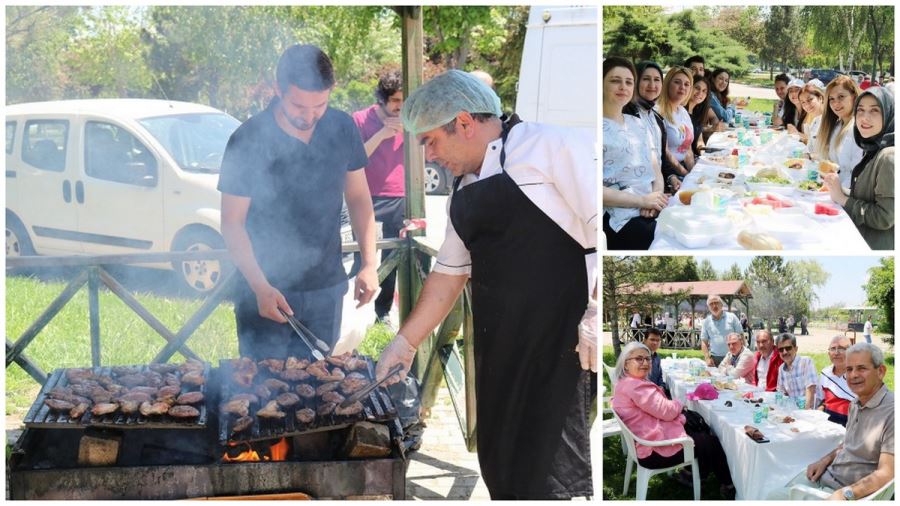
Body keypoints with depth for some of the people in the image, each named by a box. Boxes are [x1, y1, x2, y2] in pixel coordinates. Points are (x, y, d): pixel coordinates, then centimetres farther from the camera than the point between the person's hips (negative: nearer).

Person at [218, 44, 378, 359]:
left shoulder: (342, 129, -2)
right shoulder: (249, 141, -14)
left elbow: (358, 197, 10)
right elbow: (232, 224, -11)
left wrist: (369, 263, 2)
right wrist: (261, 287, -20)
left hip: (326, 288, 4)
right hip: (265, 290, -3)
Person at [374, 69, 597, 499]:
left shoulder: (551, 147, -8)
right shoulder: (464, 189, 18)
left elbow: (600, 227, -15)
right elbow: (449, 273, 23)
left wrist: (597, 314, -20)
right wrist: (406, 342, 21)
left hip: (561, 341, -9)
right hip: (499, 349, 9)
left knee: (551, 476, -9)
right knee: (500, 467, 13)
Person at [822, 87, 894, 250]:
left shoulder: (889, 157, -19)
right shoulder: (873, 151, 10)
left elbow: (884, 218, -22)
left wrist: (842, 198, -13)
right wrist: (836, 189, -2)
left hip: (875, 247, -8)